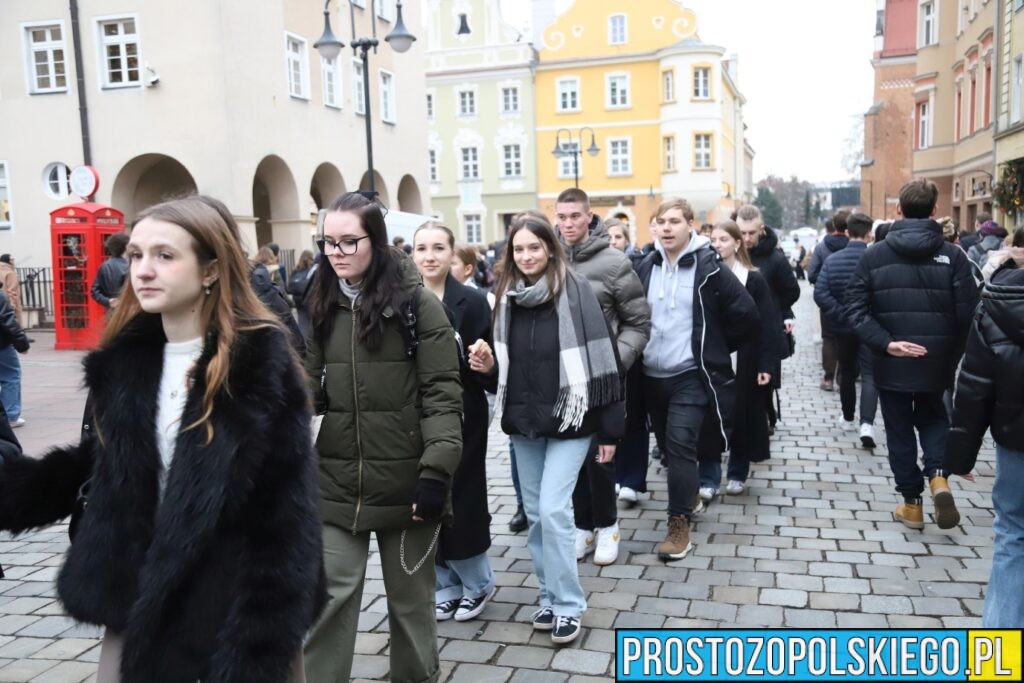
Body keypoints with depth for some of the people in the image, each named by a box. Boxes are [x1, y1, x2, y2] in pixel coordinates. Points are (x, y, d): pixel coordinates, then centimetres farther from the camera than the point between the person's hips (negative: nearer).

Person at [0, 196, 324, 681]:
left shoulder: (261, 364, -16)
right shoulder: (124, 360, 1)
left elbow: (285, 521, -17)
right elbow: (95, 468, 11)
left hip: (238, 609, -4)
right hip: (140, 603, 5)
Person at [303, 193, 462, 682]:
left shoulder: (418, 306, -7)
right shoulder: (321, 309, 7)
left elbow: (442, 395, -10)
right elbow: (309, 387, 10)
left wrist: (436, 471, -18)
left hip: (406, 482, -3)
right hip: (336, 484, 3)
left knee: (411, 599, 13)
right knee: (328, 599, 3)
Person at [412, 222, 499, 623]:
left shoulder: (472, 302, -5)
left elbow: (487, 368, -6)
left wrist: (484, 364, -27)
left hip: (462, 419, -3)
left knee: (462, 502, 3)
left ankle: (477, 583, 25)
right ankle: (445, 585, 26)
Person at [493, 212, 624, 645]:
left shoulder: (576, 292, -10)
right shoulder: (506, 297, 4)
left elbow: (600, 360, -10)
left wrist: (610, 429, -11)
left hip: (569, 419, -5)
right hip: (523, 422, 5)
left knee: (553, 509, -9)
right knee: (535, 514, 11)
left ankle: (568, 605, 8)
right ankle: (550, 597, 27)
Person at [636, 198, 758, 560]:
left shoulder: (709, 267, -9)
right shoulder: (646, 267, 4)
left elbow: (746, 313, -6)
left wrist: (718, 348, 2)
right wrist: (639, 351, 12)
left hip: (692, 374, -5)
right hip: (652, 375, 5)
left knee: (680, 443, -14)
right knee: (668, 445, 14)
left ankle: (679, 525, -6)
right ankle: (689, 495, 39)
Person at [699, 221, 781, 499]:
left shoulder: (753, 280, -2)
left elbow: (767, 324, -4)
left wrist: (766, 364, -9)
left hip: (743, 363, -1)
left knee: (742, 417, 8)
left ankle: (737, 474, 24)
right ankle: (708, 478, 7)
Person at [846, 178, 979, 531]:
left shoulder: (874, 255, -5)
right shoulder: (952, 255, -6)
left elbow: (855, 308, -12)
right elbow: (968, 314, -8)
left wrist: (886, 343, -14)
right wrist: (954, 356, 4)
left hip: (891, 363, -1)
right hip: (937, 361, 1)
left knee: (899, 430, 13)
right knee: (933, 417, 24)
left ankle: (912, 503, 20)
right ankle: (937, 476, 1)